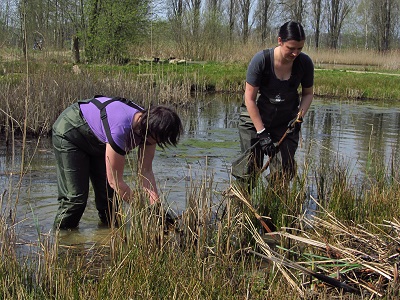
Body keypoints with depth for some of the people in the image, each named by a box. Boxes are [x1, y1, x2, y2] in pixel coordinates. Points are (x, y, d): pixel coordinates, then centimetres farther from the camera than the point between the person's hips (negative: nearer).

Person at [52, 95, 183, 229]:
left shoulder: (149, 124, -20)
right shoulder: (120, 129, -43)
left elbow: (146, 170, -12)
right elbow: (115, 181, -34)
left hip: (97, 141, 8)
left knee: (109, 193, 2)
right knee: (75, 197, -12)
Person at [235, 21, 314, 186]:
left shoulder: (305, 63, -12)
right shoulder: (261, 59, -21)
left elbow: (308, 93, 6)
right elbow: (250, 99, -16)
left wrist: (299, 116, -12)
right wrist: (262, 133, -19)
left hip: (286, 122, 3)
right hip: (255, 117, -2)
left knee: (285, 170, -5)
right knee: (250, 168, -5)